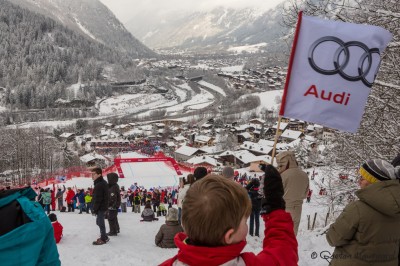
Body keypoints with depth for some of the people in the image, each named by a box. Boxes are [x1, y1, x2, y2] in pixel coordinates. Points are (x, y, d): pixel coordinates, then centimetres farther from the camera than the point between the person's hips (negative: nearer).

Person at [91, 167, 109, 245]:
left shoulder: (99, 185, -21)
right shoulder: (103, 183, 12)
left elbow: (98, 199, -23)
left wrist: (95, 209, -16)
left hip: (101, 207, -11)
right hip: (103, 206, 11)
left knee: (100, 222, -1)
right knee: (99, 222, 20)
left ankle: (103, 239, 9)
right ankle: (104, 237, 29)